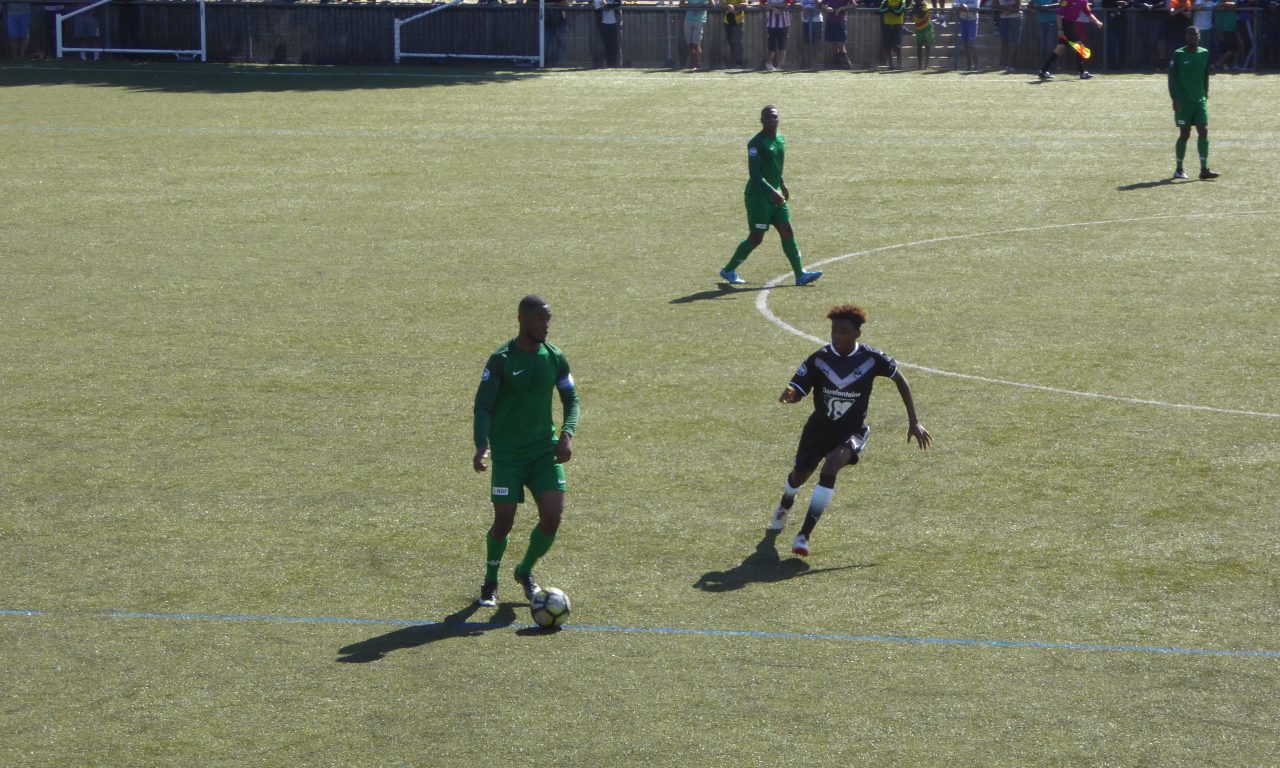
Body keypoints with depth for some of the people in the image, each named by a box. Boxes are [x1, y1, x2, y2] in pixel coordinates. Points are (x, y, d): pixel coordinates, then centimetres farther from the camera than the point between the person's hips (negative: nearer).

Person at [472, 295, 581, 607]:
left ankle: (525, 572, 19)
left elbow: (571, 399, 12)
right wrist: (482, 446, -28)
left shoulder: (555, 358, 3)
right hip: (507, 454, -4)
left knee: (553, 517, -9)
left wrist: (567, 434, -7)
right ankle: (490, 581, 20)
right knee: (504, 522, -7)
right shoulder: (501, 360, -11)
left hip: (545, 451, 4)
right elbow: (482, 405, -14)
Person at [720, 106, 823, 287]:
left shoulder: (780, 140, 11)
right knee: (756, 238, -3)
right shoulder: (756, 143, -15)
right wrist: (772, 192, -29)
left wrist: (782, 184, 20)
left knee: (787, 232, 0)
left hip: (775, 195, 8)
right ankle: (728, 270, 12)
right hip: (758, 196, -8)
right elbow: (754, 174, -21)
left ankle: (800, 274, -3)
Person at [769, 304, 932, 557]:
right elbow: (798, 391, -15)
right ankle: (785, 505, 58)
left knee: (830, 467, -31)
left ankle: (804, 534, -29)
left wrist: (914, 422, -1)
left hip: (852, 431, -2)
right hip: (819, 427, 3)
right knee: (799, 476, 17)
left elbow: (900, 380, 0)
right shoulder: (818, 359, -14)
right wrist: (790, 394, -42)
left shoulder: (871, 359, -16)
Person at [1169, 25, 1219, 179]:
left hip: (1200, 101, 4)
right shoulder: (1178, 54, -5)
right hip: (1183, 102, -4)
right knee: (1184, 134, 0)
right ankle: (1179, 169, 13)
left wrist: (1205, 96, 15)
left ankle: (1204, 169, -8)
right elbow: (1172, 78, -6)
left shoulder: (1204, 53, 8)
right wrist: (1175, 99, -12)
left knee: (1204, 132, -7)